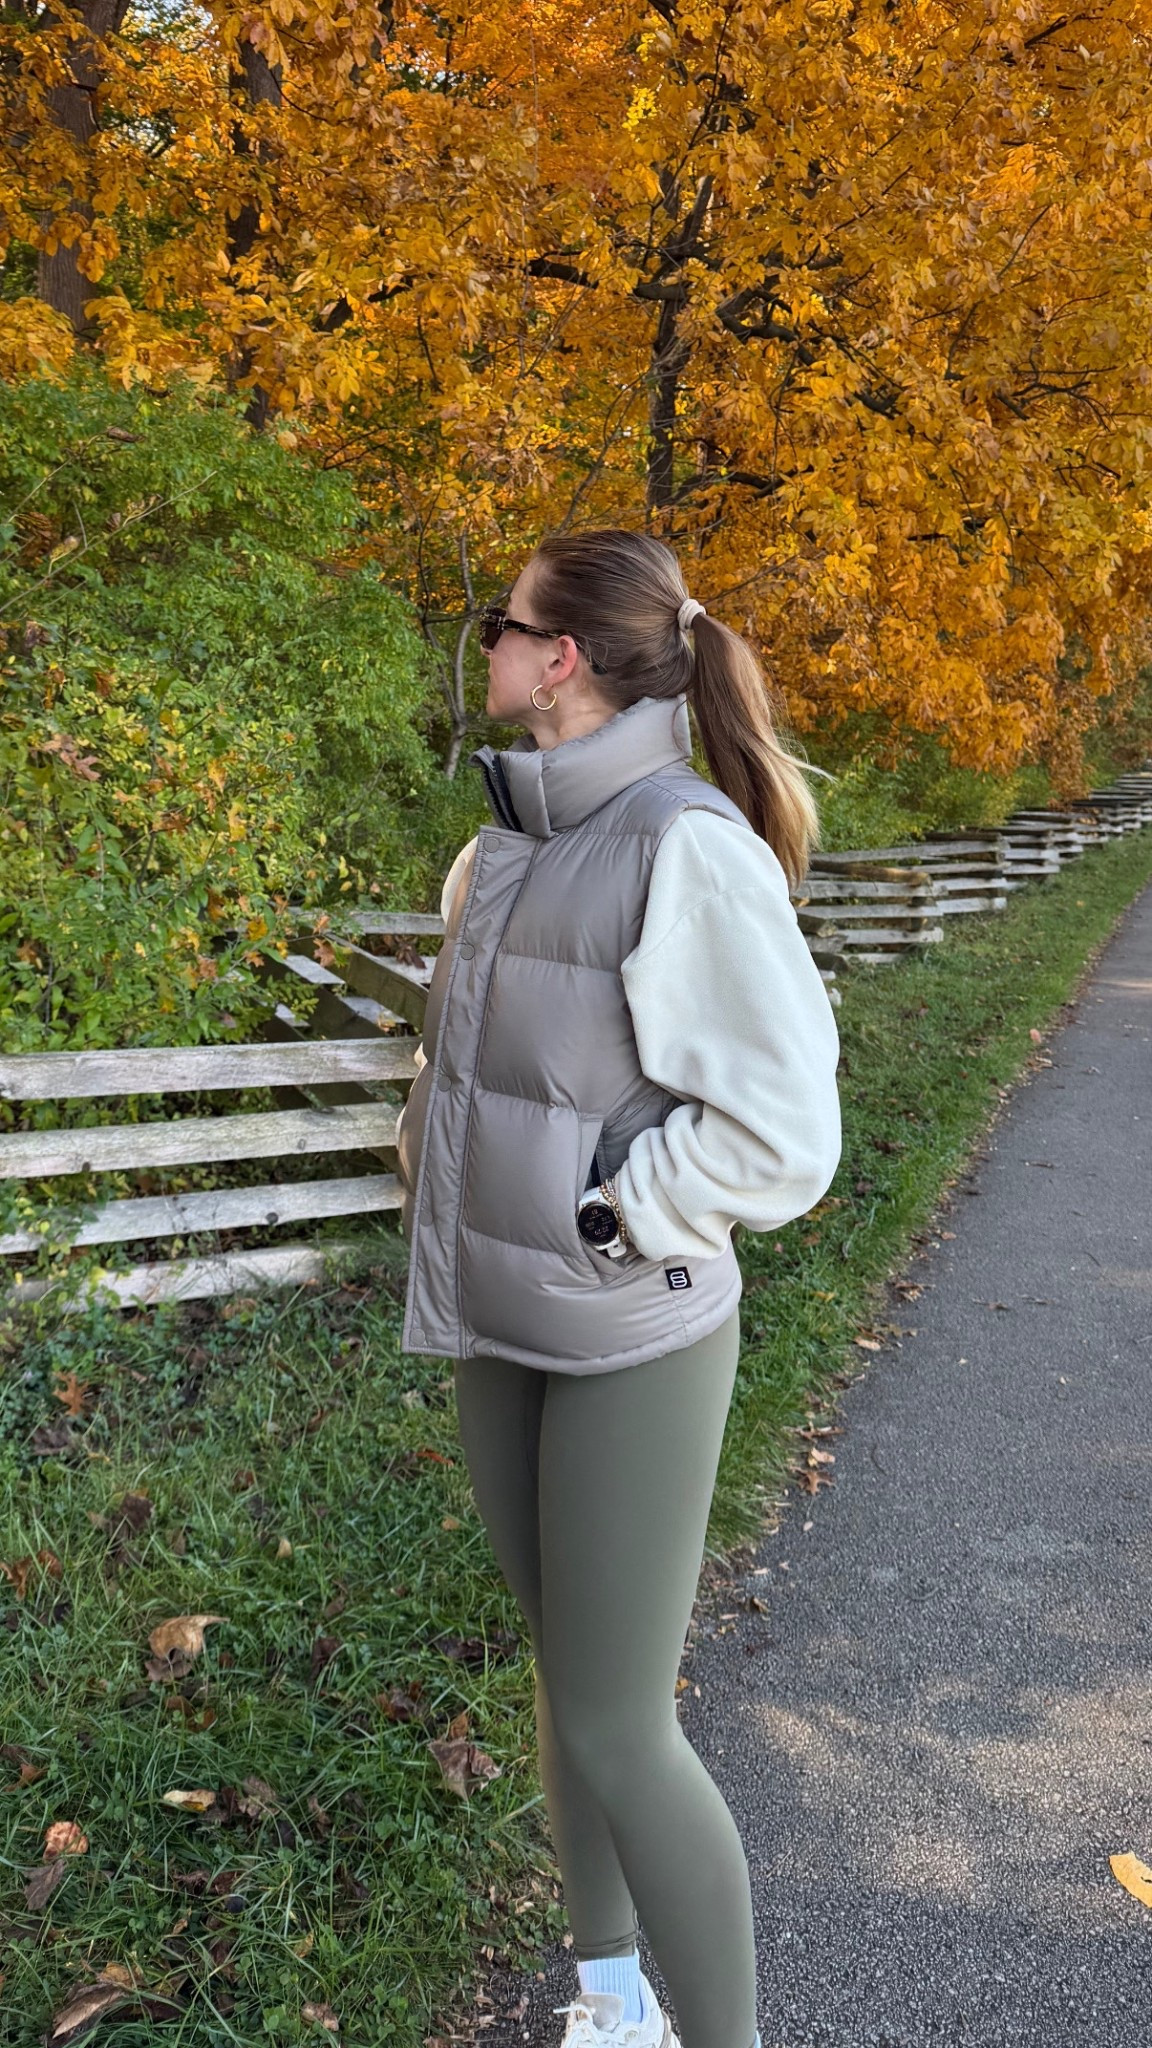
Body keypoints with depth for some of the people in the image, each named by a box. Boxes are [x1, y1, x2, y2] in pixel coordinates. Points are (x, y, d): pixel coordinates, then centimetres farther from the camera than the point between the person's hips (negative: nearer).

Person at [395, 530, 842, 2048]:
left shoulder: (690, 850, -20)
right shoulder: (504, 849, 3)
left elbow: (781, 1135, -22)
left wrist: (596, 1222, -16)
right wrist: (433, 1182, 6)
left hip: (633, 1347, -7)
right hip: (501, 1334, 8)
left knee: (618, 1734, 2)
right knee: (567, 1671, 20)